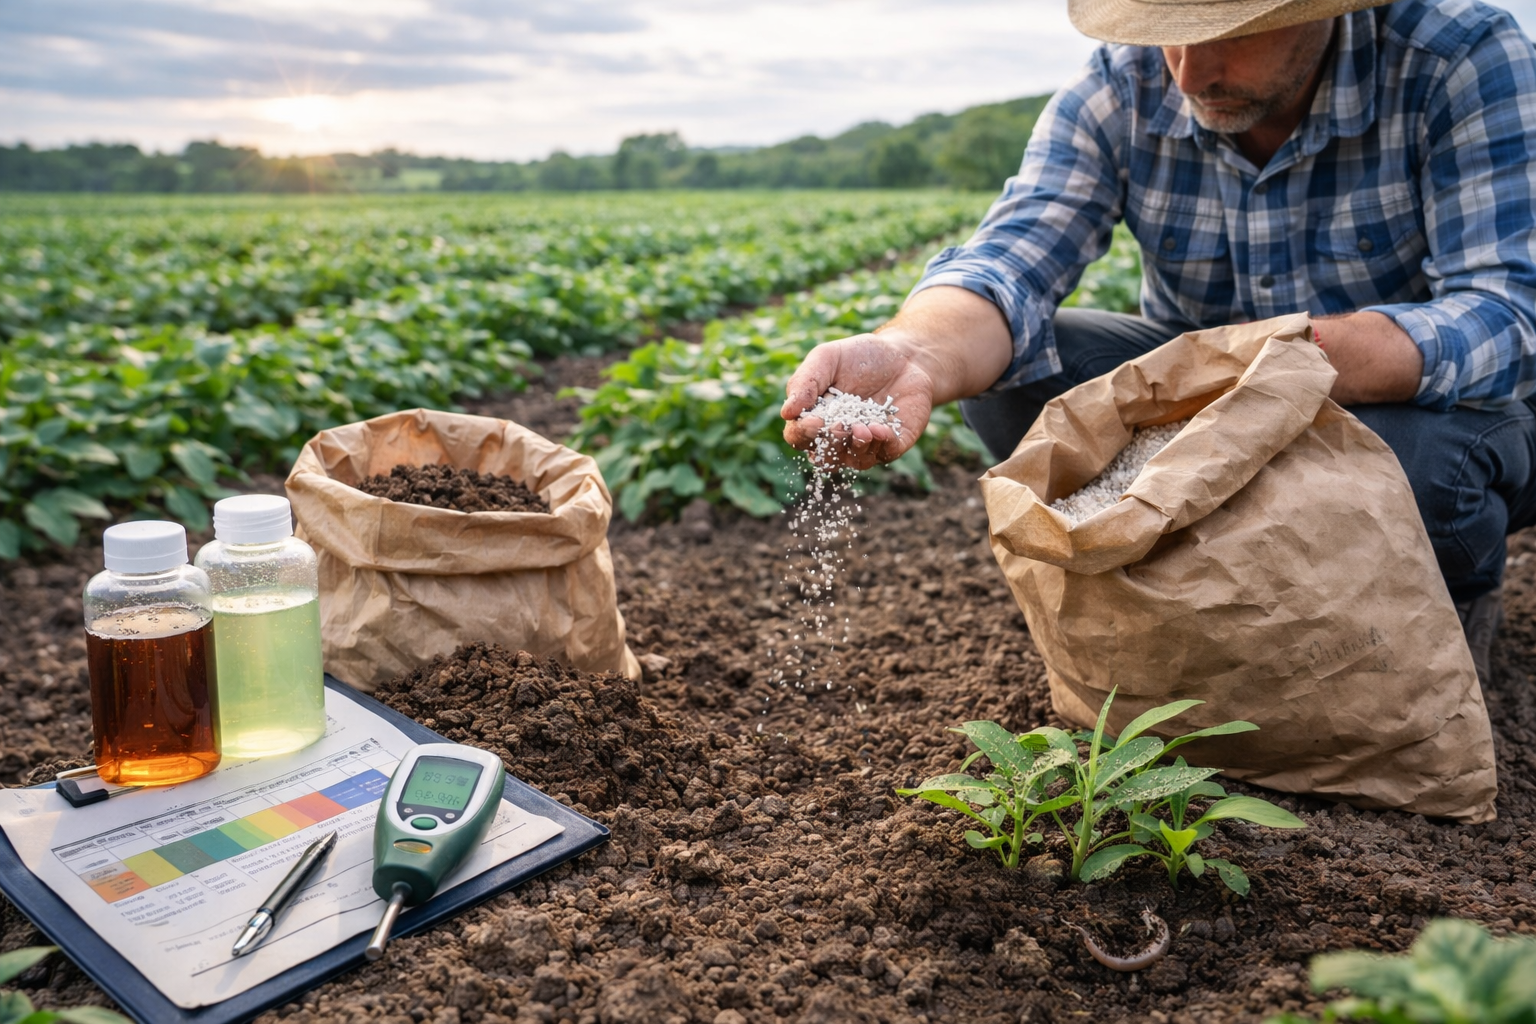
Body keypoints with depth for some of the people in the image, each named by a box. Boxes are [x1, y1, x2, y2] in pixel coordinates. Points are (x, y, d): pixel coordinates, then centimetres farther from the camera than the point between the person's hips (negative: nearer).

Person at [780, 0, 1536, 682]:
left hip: (1407, 406, -3)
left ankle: (1451, 598, 0)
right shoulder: (1114, 94, -14)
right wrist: (916, 355, -51)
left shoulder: (1461, 62, -20)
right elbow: (1010, 259, -28)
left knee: (1407, 450, -38)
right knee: (1007, 370, -20)